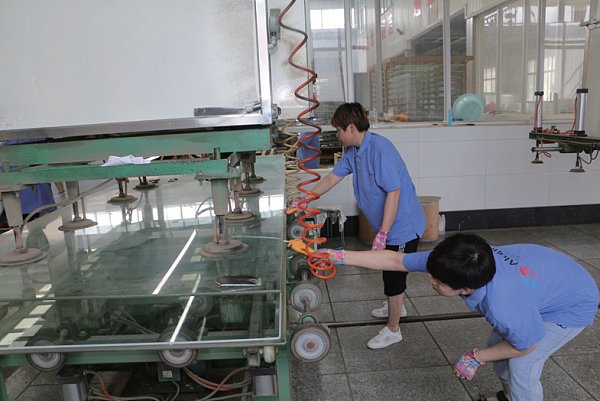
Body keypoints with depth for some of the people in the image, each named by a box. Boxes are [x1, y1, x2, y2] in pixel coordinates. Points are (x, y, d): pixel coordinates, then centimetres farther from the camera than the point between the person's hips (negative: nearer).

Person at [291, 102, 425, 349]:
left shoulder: (380, 149, -27)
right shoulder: (352, 151, 3)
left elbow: (393, 192, -28)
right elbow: (332, 178, 10)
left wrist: (382, 233, -27)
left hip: (402, 225, -9)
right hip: (388, 225, 9)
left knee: (394, 275, 4)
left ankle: (392, 330, 22)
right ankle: (396, 307, 50)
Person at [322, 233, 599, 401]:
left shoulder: (505, 310, -44)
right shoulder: (451, 261, -29)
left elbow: (525, 346, -21)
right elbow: (395, 260, -19)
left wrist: (476, 358, -10)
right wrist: (341, 256, -19)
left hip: (574, 304, -6)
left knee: (522, 365, -12)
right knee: (497, 344, 12)